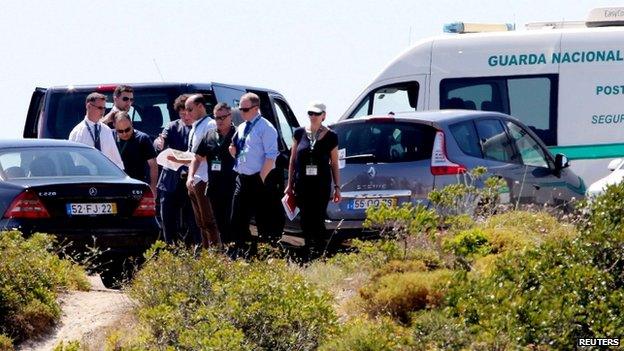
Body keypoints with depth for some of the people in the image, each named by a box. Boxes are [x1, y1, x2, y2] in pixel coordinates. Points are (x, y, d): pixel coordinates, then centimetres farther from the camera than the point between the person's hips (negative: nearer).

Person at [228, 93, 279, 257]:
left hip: (258, 180, -8)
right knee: (238, 220, 7)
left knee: (262, 222, -2)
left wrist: (261, 180, -18)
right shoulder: (241, 128, 15)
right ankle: (240, 254, 15)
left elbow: (271, 157, -15)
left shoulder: (265, 128, -9)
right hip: (242, 180, 8)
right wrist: (233, 150, 1)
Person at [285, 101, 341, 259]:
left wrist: (337, 187, 2)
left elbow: (334, 164, 6)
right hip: (302, 184, 2)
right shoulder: (300, 133, 6)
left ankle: (318, 255, -6)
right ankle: (309, 252, 12)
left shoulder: (330, 136, 2)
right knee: (305, 221, 3)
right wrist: (290, 184, 9)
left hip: (321, 185, -2)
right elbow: (293, 159, 11)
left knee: (318, 221, -7)